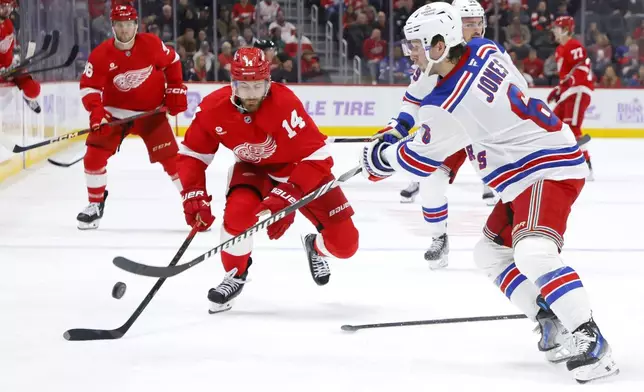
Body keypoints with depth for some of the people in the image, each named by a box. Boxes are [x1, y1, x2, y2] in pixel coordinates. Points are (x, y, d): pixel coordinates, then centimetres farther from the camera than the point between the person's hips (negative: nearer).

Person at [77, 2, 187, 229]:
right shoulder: (101, 55, -15)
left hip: (151, 111, -1)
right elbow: (89, 86, -13)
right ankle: (95, 204, 10)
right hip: (116, 111, 1)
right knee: (94, 154, -9)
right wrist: (96, 110, -29)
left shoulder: (151, 44, -13)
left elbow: (172, 62, 4)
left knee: (171, 158, -9)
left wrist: (175, 91, 2)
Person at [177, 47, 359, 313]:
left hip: (299, 167, -2)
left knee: (344, 244, -9)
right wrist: (194, 196, -21)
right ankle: (235, 275, -3)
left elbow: (317, 157, -34)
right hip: (254, 167, 2)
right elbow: (192, 154, -8)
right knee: (239, 211, -32)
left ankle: (317, 247, 32)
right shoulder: (213, 108, -22)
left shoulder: (285, 104, -34)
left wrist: (285, 197, -42)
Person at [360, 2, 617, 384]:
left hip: (550, 168, -11)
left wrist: (379, 157, 14)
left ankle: (590, 340, -32)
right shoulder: (486, 50, 0)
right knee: (491, 252, 14)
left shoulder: (449, 107, -21)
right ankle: (551, 321, 12)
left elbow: (418, 159, -6)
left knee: (532, 251, -30)